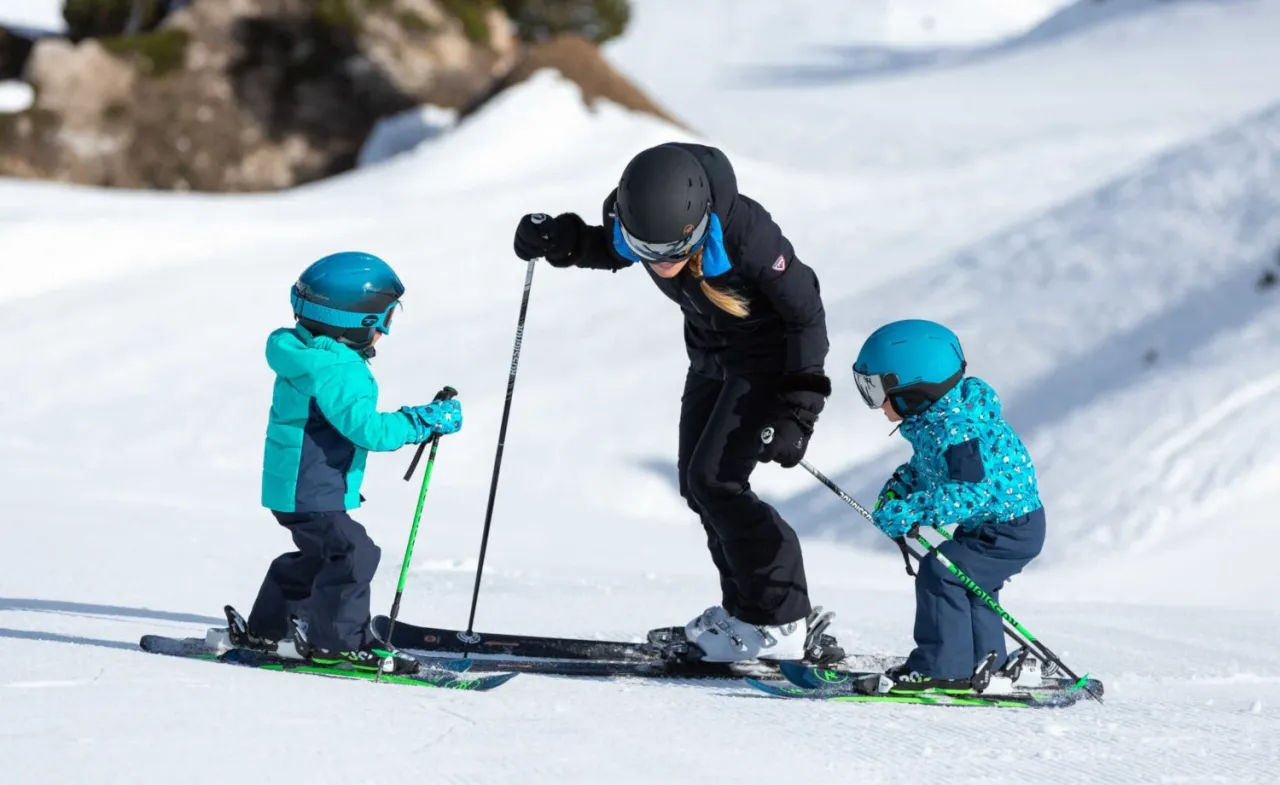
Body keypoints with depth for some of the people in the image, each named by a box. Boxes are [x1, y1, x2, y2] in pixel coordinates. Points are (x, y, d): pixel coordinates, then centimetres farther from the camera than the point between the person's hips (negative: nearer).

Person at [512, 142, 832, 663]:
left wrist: (798, 410, -25)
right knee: (696, 483, 6)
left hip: (768, 352, -7)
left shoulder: (743, 230, -37)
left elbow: (805, 311, -23)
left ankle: (777, 623, -5)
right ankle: (745, 605, 21)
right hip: (711, 353, 7)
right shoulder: (633, 218, -22)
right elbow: (610, 250, 5)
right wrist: (559, 240, -15)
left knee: (713, 480, -14)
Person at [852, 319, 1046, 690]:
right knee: (967, 582, 21)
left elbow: (972, 491, -37)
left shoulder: (956, 431, -30)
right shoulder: (933, 419, 2)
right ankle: (985, 662, 32)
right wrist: (897, 490, 0)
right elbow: (927, 466, 18)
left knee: (939, 573, -14)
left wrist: (910, 511, -36)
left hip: (1012, 530, -11)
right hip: (991, 524, 11)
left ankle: (942, 667, -9)